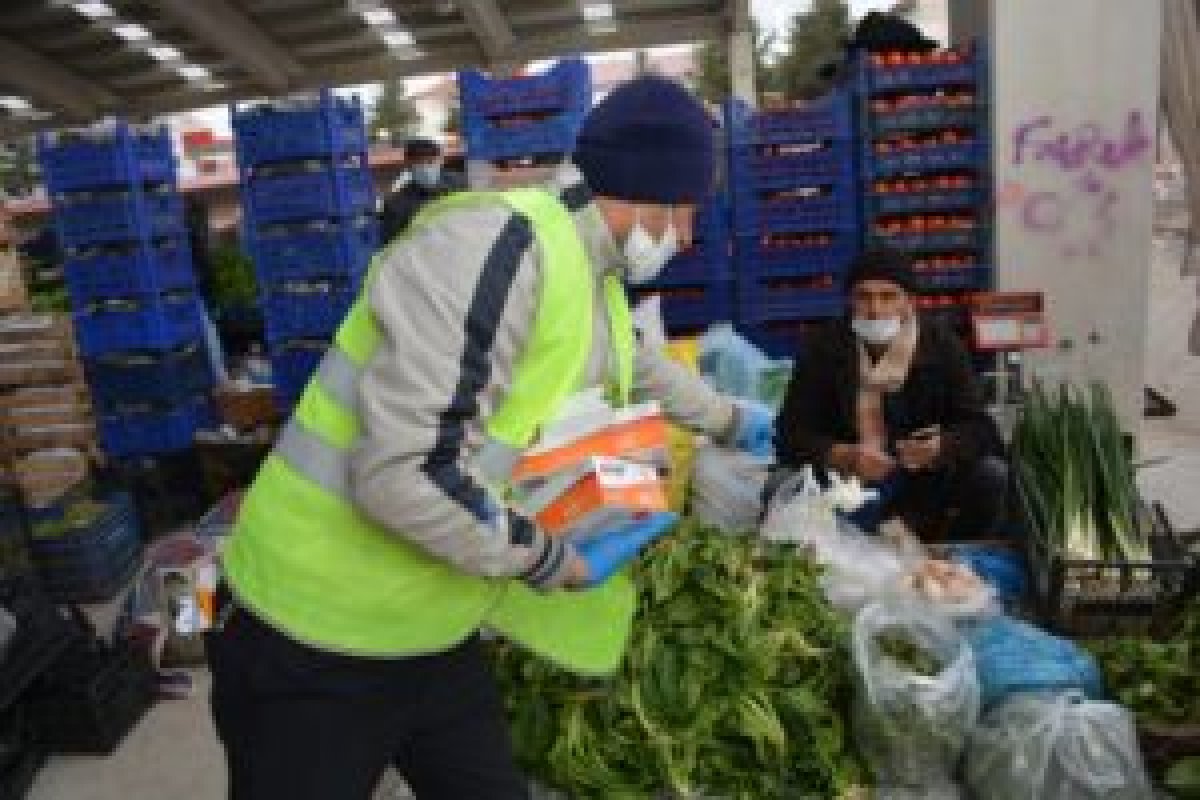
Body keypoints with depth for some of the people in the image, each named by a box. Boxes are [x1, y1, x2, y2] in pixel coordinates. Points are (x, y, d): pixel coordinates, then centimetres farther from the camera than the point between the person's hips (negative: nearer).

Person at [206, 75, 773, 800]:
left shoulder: (595, 281, 5)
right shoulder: (500, 243, -26)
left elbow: (638, 368, 28)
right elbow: (403, 474, -33)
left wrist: (730, 421, 38)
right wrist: (559, 563, -19)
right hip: (316, 645, -8)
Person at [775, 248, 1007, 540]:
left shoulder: (942, 345, -4)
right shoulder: (822, 348, -7)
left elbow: (978, 427, -7)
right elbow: (791, 434, -11)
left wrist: (941, 447, -30)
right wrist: (846, 457, -30)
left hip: (926, 484, 1)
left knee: (991, 475, -23)